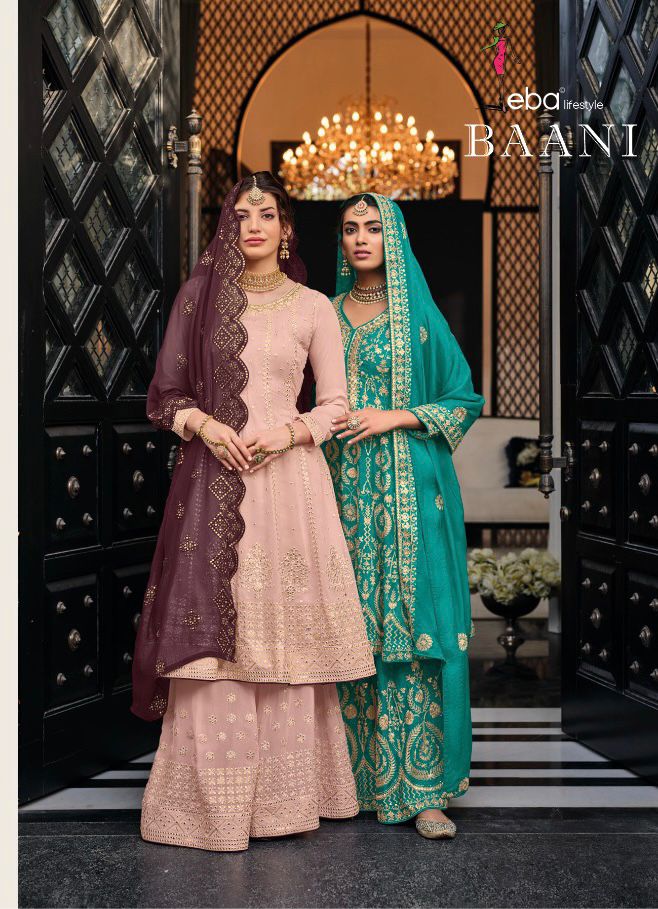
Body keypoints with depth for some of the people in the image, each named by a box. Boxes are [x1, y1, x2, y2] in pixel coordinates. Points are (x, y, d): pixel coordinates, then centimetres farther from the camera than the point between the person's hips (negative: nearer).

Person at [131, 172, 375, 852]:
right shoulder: (202, 297, 10)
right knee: (211, 633, -3)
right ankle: (210, 798, 6)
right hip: (213, 477, 1)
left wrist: (289, 431, -10)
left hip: (288, 475, 0)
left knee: (283, 630, 0)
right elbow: (167, 394, 10)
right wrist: (205, 425, -9)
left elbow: (335, 404, 8)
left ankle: (286, 792, 12)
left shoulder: (313, 308, 8)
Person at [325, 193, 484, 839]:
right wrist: (325, 424, 2)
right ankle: (355, 772, 12)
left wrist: (393, 417, -10)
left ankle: (421, 787, -2)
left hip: (407, 491, -3)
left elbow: (465, 401, 1)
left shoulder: (418, 314, 3)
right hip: (342, 488, 3)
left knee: (409, 625, -7)